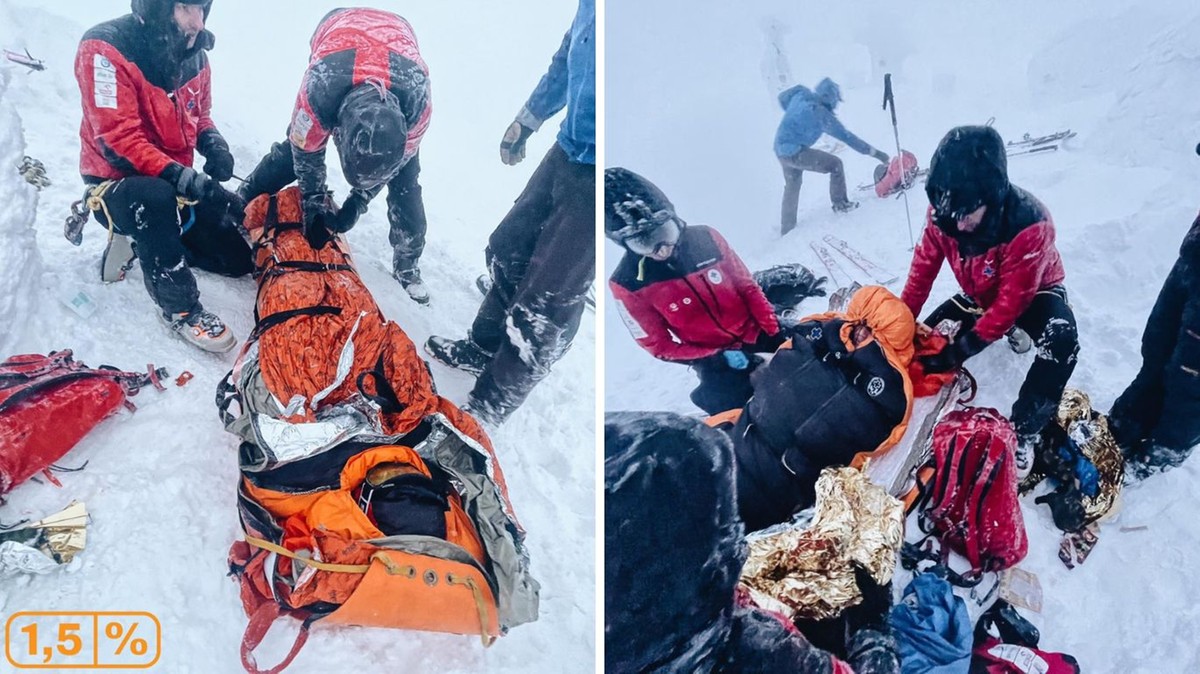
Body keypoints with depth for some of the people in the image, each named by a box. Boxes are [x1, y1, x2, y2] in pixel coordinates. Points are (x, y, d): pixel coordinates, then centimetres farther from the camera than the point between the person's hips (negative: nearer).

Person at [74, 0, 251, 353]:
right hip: (116, 182, -7)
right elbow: (118, 141, -27)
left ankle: (142, 240, 22)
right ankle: (178, 307, -22)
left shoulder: (193, 53, -2)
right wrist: (184, 179, -37)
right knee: (156, 198, -41)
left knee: (239, 258, 6)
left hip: (176, 183, 7)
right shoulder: (106, 50, -22)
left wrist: (214, 144, -10)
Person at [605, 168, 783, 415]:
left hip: (757, 336, 3)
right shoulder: (628, 284, -17)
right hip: (713, 359, -3)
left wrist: (776, 334, -7)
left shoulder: (705, 238, -10)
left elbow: (747, 287, 0)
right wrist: (716, 359, -18)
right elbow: (659, 346, -10)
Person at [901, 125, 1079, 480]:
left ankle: (1023, 432, -21)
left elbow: (1011, 302, -33)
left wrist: (961, 349, -34)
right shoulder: (942, 212, -26)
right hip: (979, 295, 6)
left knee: (1061, 341, -36)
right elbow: (923, 268, -12)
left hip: (1033, 294, -5)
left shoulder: (1029, 224, -39)